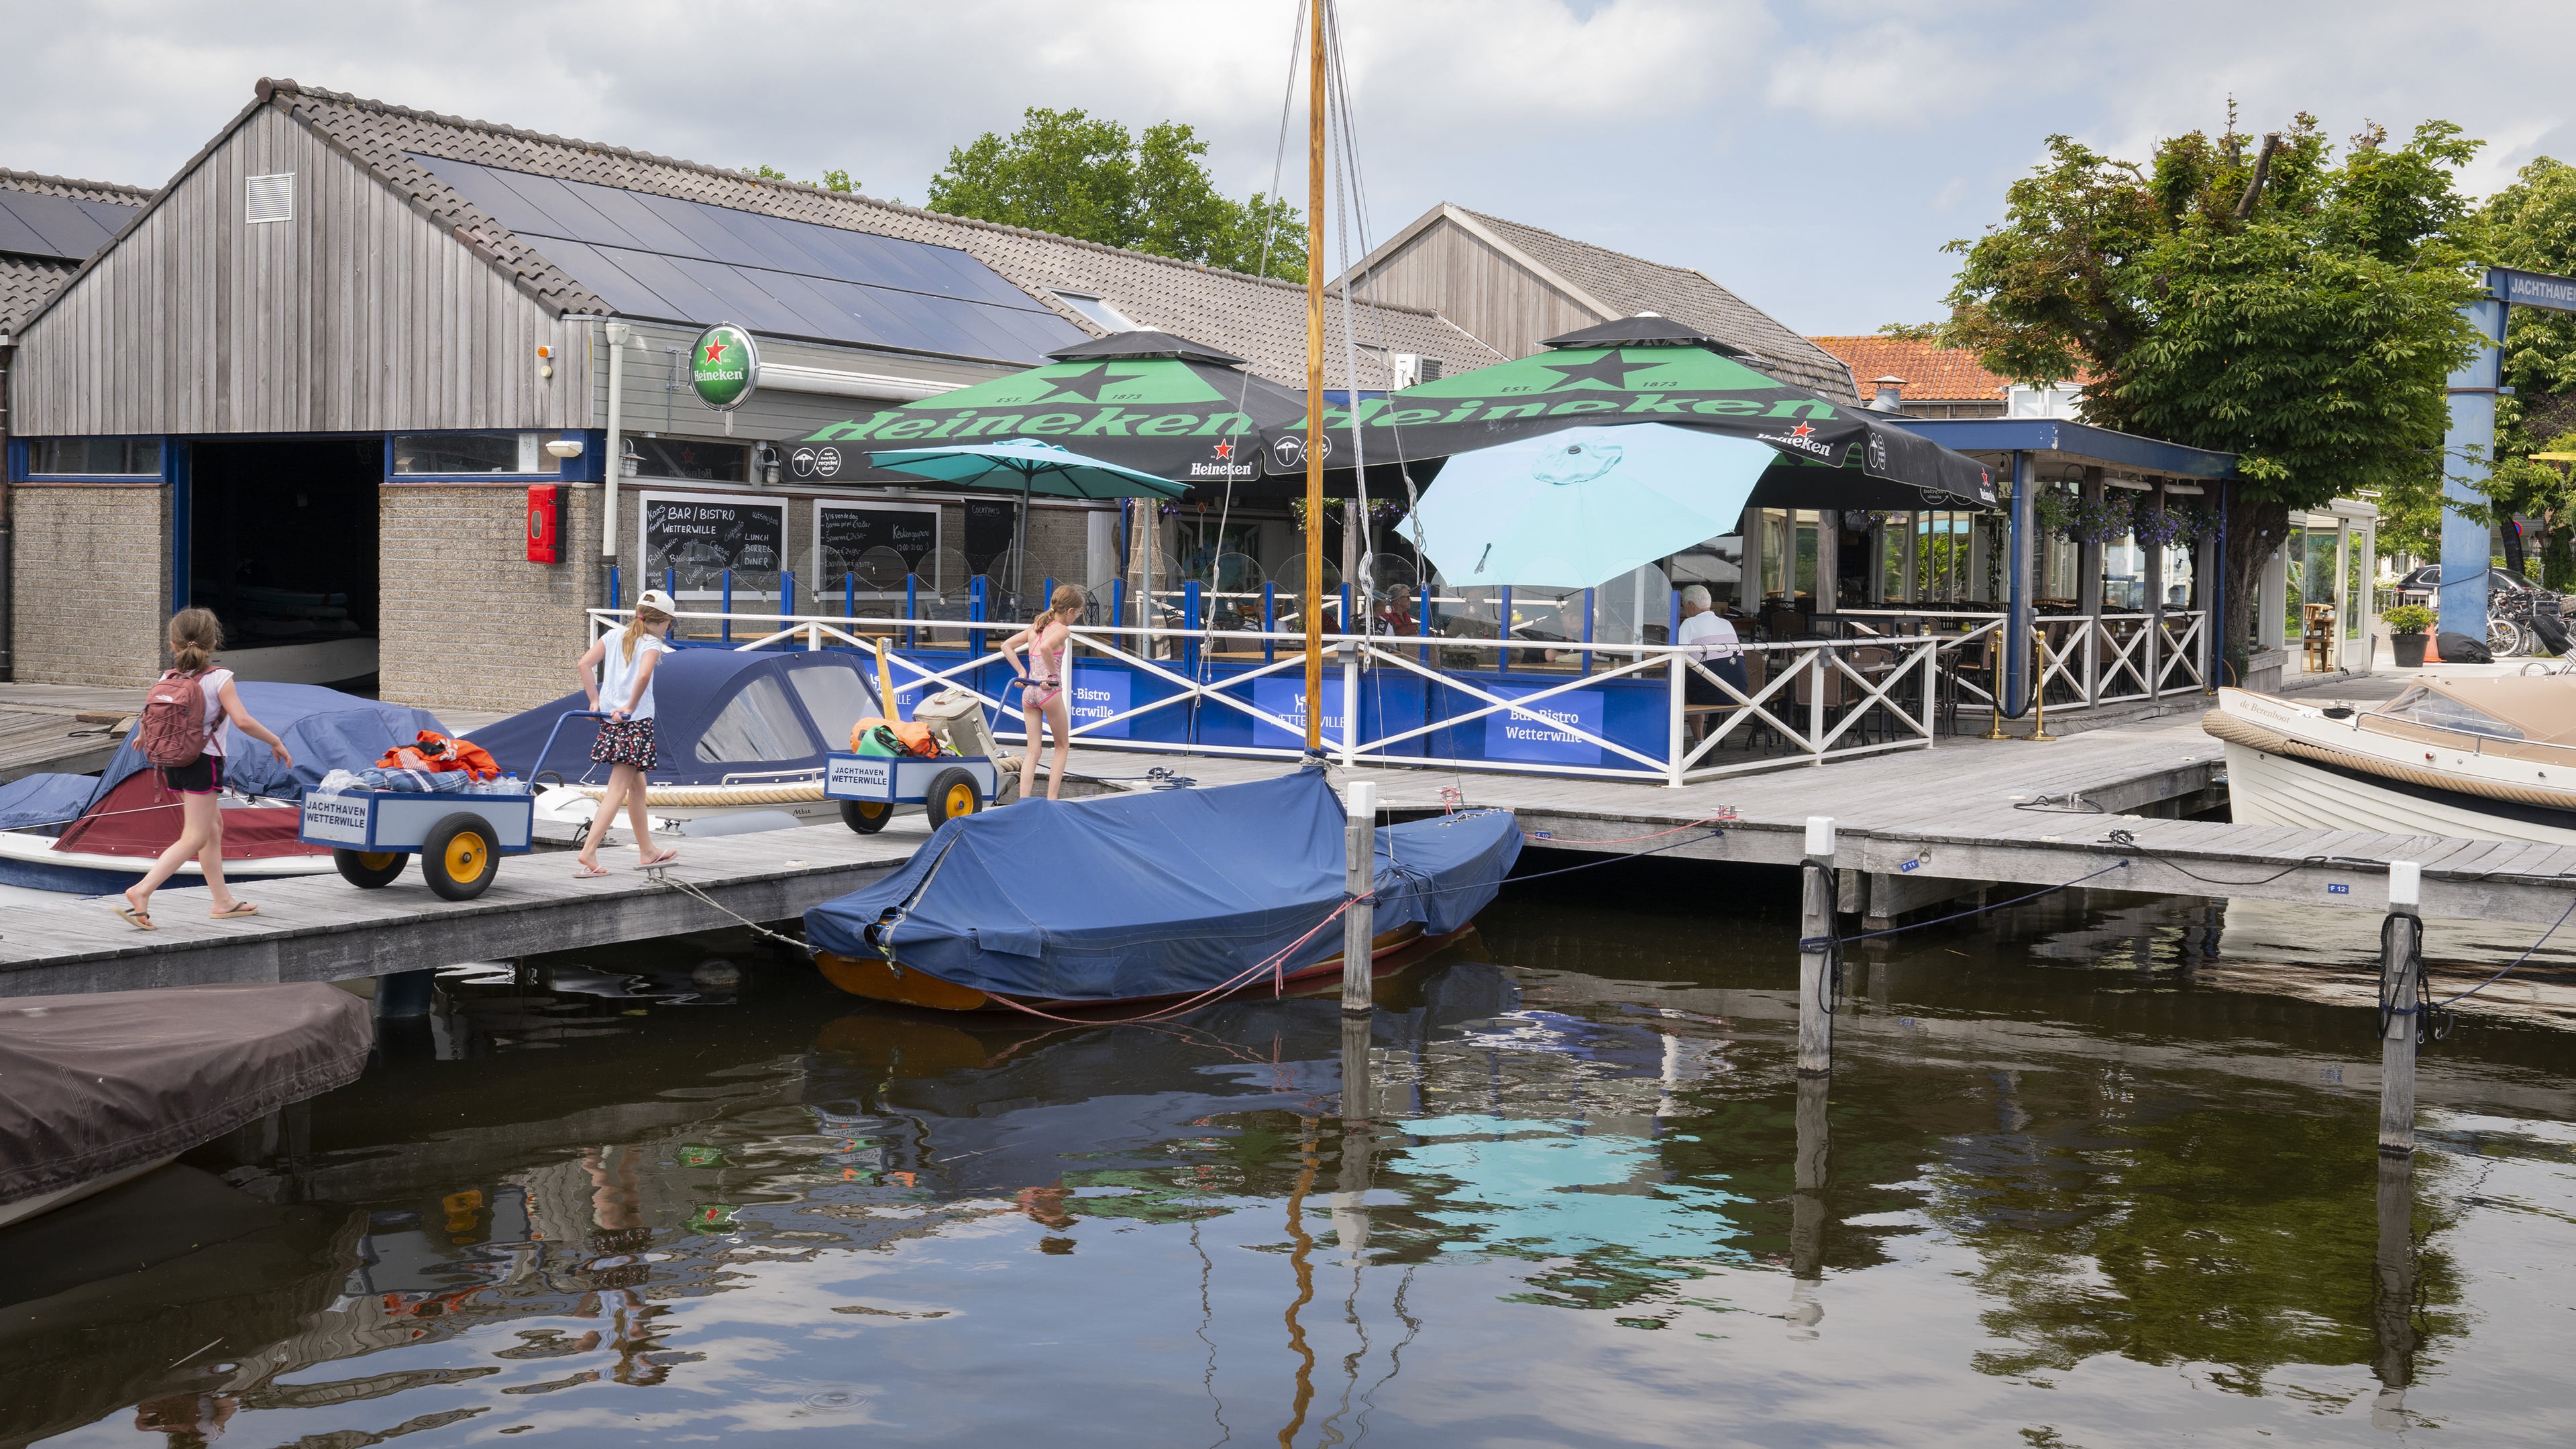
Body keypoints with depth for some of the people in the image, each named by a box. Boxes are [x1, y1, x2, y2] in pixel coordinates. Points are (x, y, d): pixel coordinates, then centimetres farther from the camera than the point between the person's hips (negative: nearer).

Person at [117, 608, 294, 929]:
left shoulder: (168, 679, 3)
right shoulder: (219, 678, -12)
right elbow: (242, 721, -21)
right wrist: (275, 742, -9)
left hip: (174, 762, 7)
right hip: (203, 761, -7)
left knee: (214, 825, 20)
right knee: (194, 839, -6)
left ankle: (223, 900, 25)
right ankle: (141, 891, -21)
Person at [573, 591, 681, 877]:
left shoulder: (613, 637, 10)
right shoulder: (651, 644, -8)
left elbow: (584, 664, 1)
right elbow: (644, 675, -27)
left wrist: (595, 701, 4)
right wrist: (630, 706, -17)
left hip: (609, 719, 7)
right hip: (636, 722, -7)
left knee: (637, 785, 20)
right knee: (617, 790, -6)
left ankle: (647, 851, 31)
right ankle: (588, 852, -17)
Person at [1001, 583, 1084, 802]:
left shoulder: (1035, 627, 14)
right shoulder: (1062, 630, -8)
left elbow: (1006, 645, 16)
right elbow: (1045, 647, -28)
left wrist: (1021, 672, 12)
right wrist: (1053, 674, -17)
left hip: (1028, 692, 6)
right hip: (1050, 692, -6)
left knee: (1033, 752, 8)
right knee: (1062, 746, 13)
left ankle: (1023, 802, -2)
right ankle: (1051, 799, 8)